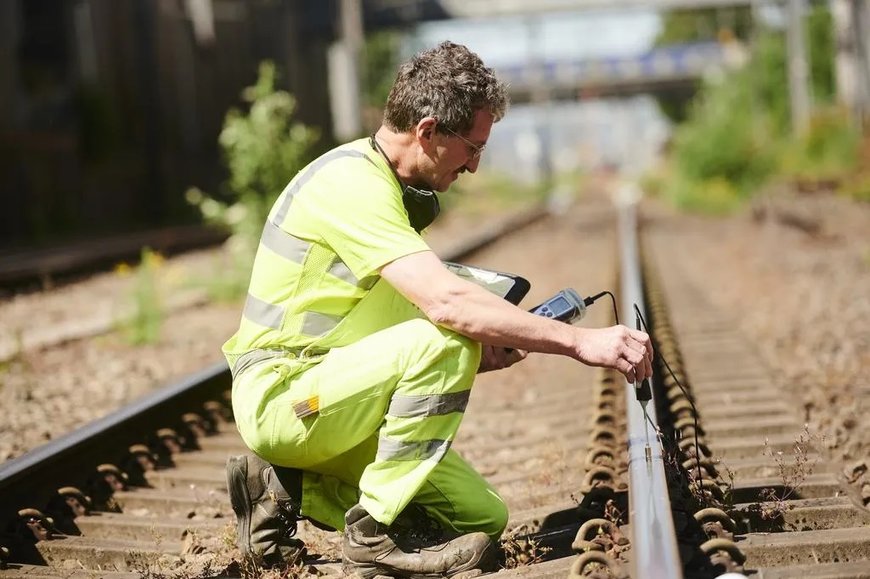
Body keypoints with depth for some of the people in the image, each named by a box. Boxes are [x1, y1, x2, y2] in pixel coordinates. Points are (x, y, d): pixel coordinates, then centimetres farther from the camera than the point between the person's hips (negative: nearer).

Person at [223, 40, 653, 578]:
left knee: (482, 517, 3)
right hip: (282, 396, -10)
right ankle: (376, 533, -18)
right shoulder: (351, 182, -21)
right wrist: (580, 341, -32)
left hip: (336, 400, 10)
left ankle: (291, 486, 9)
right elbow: (445, 301, -33)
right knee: (445, 340, -29)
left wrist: (481, 355, -8)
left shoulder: (390, 189, 12)